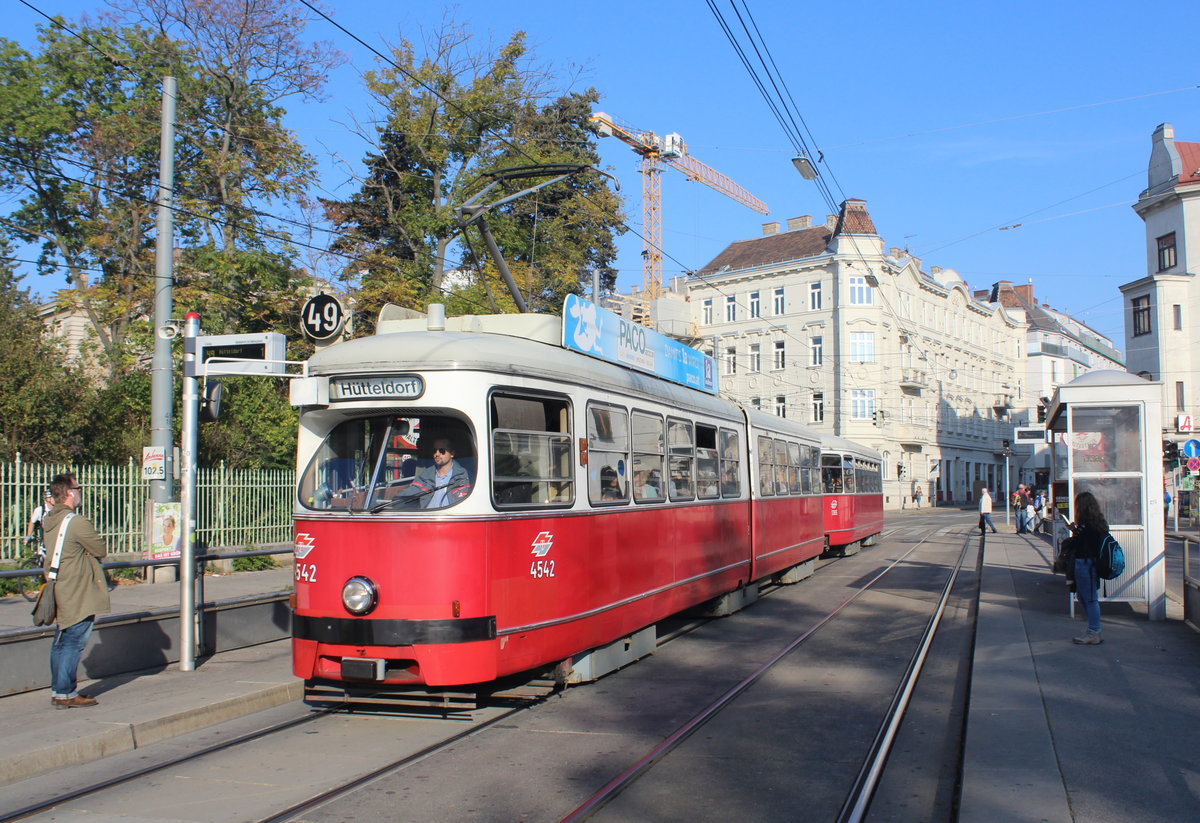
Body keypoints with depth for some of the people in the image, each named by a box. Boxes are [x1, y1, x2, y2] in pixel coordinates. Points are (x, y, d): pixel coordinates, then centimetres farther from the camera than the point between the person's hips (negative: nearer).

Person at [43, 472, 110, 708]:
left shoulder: (51, 521, 10)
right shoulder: (77, 522, -19)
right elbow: (101, 550, -12)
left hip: (61, 593, 9)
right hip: (78, 595, -9)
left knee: (61, 642, 15)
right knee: (74, 643, -4)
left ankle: (57, 691, 22)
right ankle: (65, 694, -1)